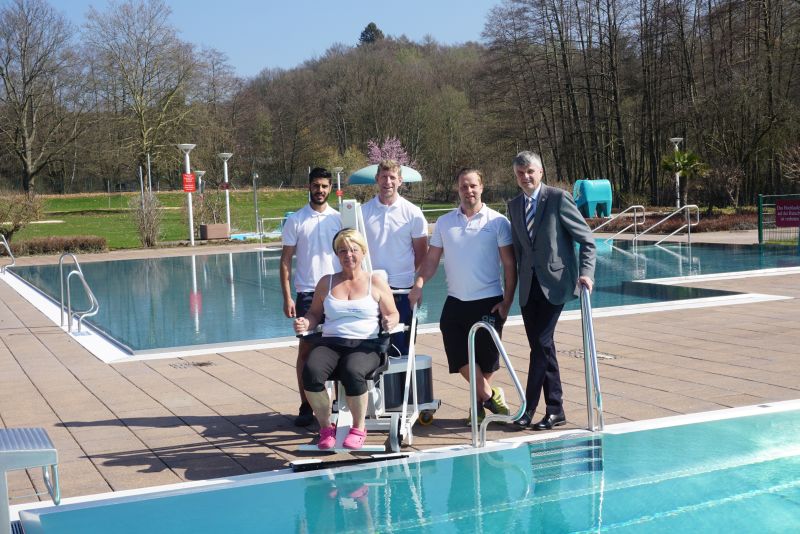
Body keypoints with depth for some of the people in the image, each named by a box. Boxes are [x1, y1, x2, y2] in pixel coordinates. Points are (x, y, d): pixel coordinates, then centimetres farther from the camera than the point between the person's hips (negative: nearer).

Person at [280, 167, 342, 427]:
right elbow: (285, 261, 1)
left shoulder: (339, 218, 7)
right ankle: (306, 406, 8)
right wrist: (287, 298, -6)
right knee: (306, 349, 0)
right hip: (307, 292, -2)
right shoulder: (295, 220, 1)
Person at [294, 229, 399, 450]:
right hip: (330, 342, 3)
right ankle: (326, 427, -11)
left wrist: (389, 322, -11)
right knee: (311, 371, -31)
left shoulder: (375, 282, 12)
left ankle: (358, 429, -13)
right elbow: (315, 313, 23)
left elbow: (393, 314, 13)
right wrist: (306, 323, 0)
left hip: (366, 344, -2)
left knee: (353, 372, -37)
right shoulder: (326, 282, 19)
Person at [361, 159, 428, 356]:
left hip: (402, 289, -1)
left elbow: (421, 252, 7)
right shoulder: (363, 212, 3)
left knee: (401, 346, 6)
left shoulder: (413, 213, 0)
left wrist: (412, 277, 2)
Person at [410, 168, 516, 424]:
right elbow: (431, 259, 7)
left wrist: (507, 302, -9)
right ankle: (490, 396, 19)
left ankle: (481, 400, 28)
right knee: (459, 355, -2)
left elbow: (510, 265, -3)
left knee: (486, 358, 3)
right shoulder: (444, 222, 7)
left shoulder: (497, 222, -2)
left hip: (488, 302, -3)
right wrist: (419, 284, -11)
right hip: (455, 302, 3)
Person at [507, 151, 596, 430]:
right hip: (529, 286, 6)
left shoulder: (558, 198, -7)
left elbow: (586, 239, -6)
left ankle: (529, 407, -5)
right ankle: (555, 409, 15)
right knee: (541, 345, 7)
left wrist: (586, 272, -16)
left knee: (541, 342, -12)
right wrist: (518, 282, 12)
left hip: (554, 282, -6)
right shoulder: (514, 205, 11)